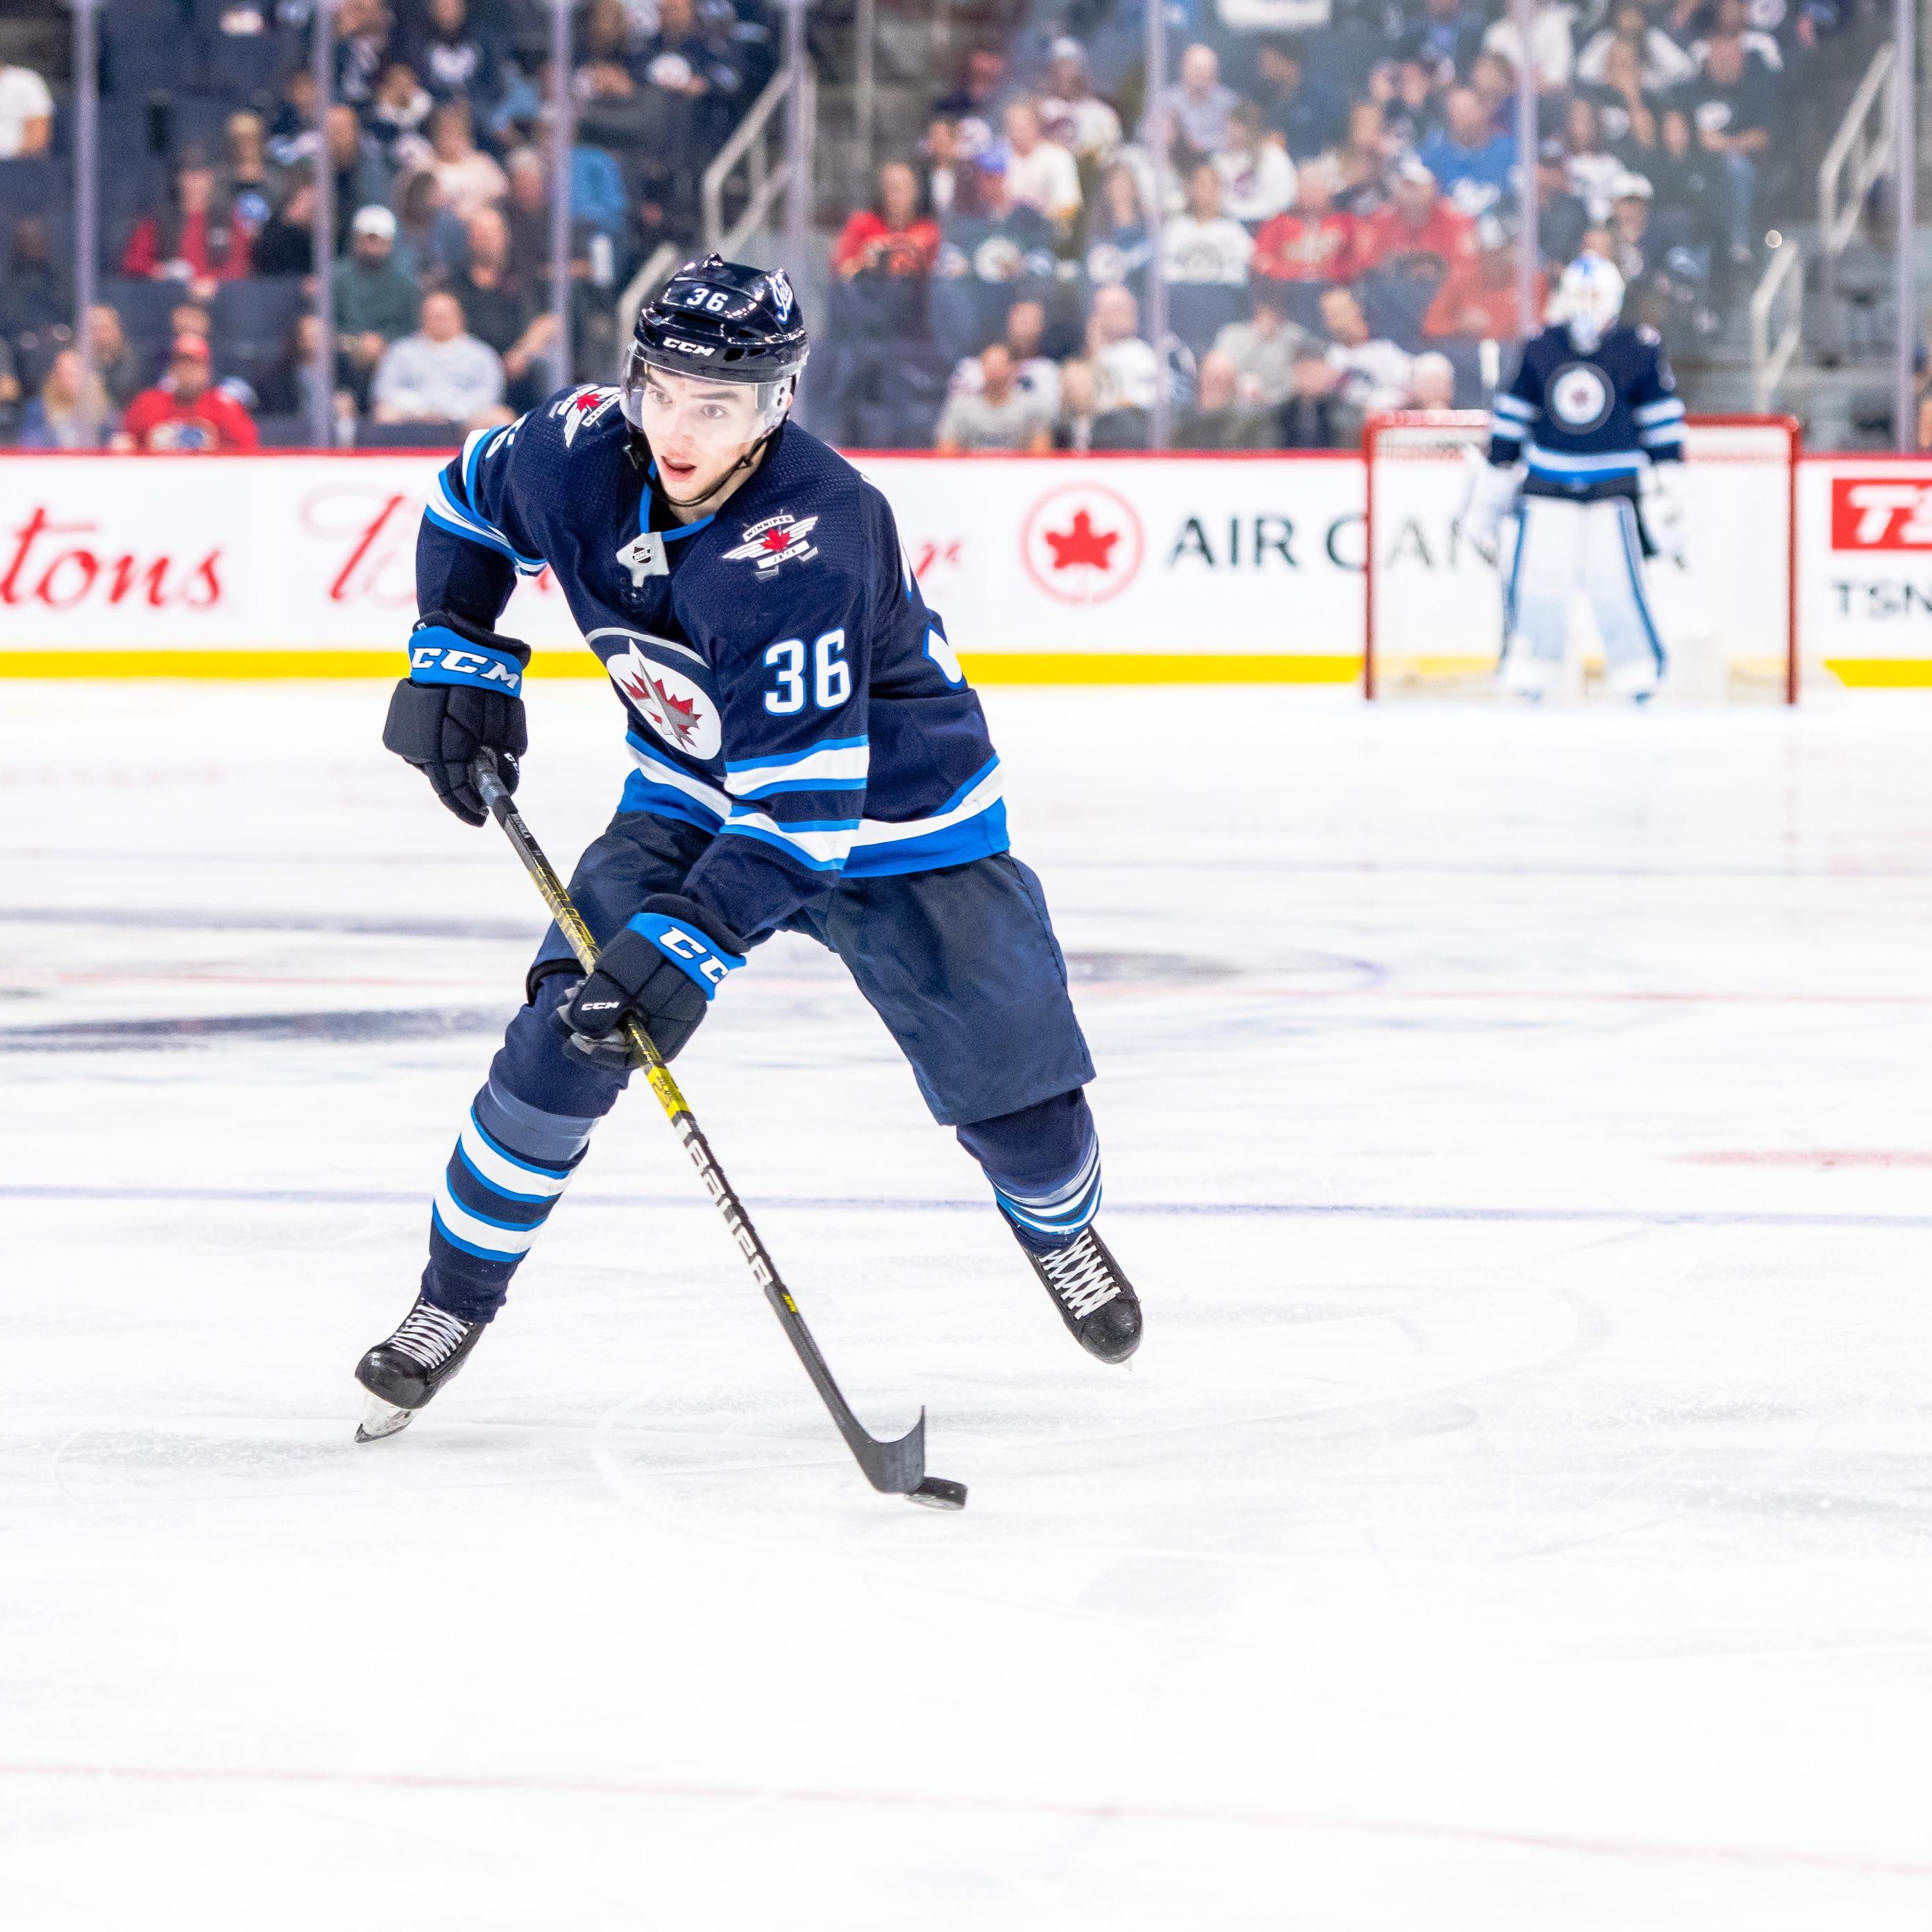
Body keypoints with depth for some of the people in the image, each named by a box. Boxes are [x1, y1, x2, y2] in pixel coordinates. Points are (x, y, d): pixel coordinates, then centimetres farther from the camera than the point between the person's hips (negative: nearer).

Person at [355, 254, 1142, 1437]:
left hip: (889, 799, -4)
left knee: (1014, 1089, -3)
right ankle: (454, 1303, 0)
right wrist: (455, 655, -4)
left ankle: (1058, 1221, 33)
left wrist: (694, 944, -45)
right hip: (695, 792, 4)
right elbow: (474, 498, 6)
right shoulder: (584, 453, -20)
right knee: (567, 1036, -16)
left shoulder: (812, 539, -37)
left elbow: (804, 802, -39)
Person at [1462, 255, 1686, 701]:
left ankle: (1640, 668, 2)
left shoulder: (1639, 350, -2)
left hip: (1613, 487, -3)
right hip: (1548, 482, 3)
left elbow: (1663, 421, 1)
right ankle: (1528, 675, 8)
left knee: (1615, 580, -11)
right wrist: (1496, 478, 13)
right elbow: (1512, 415, 13)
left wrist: (1667, 487, -3)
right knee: (1534, 577, -3)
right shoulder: (1539, 349, 6)